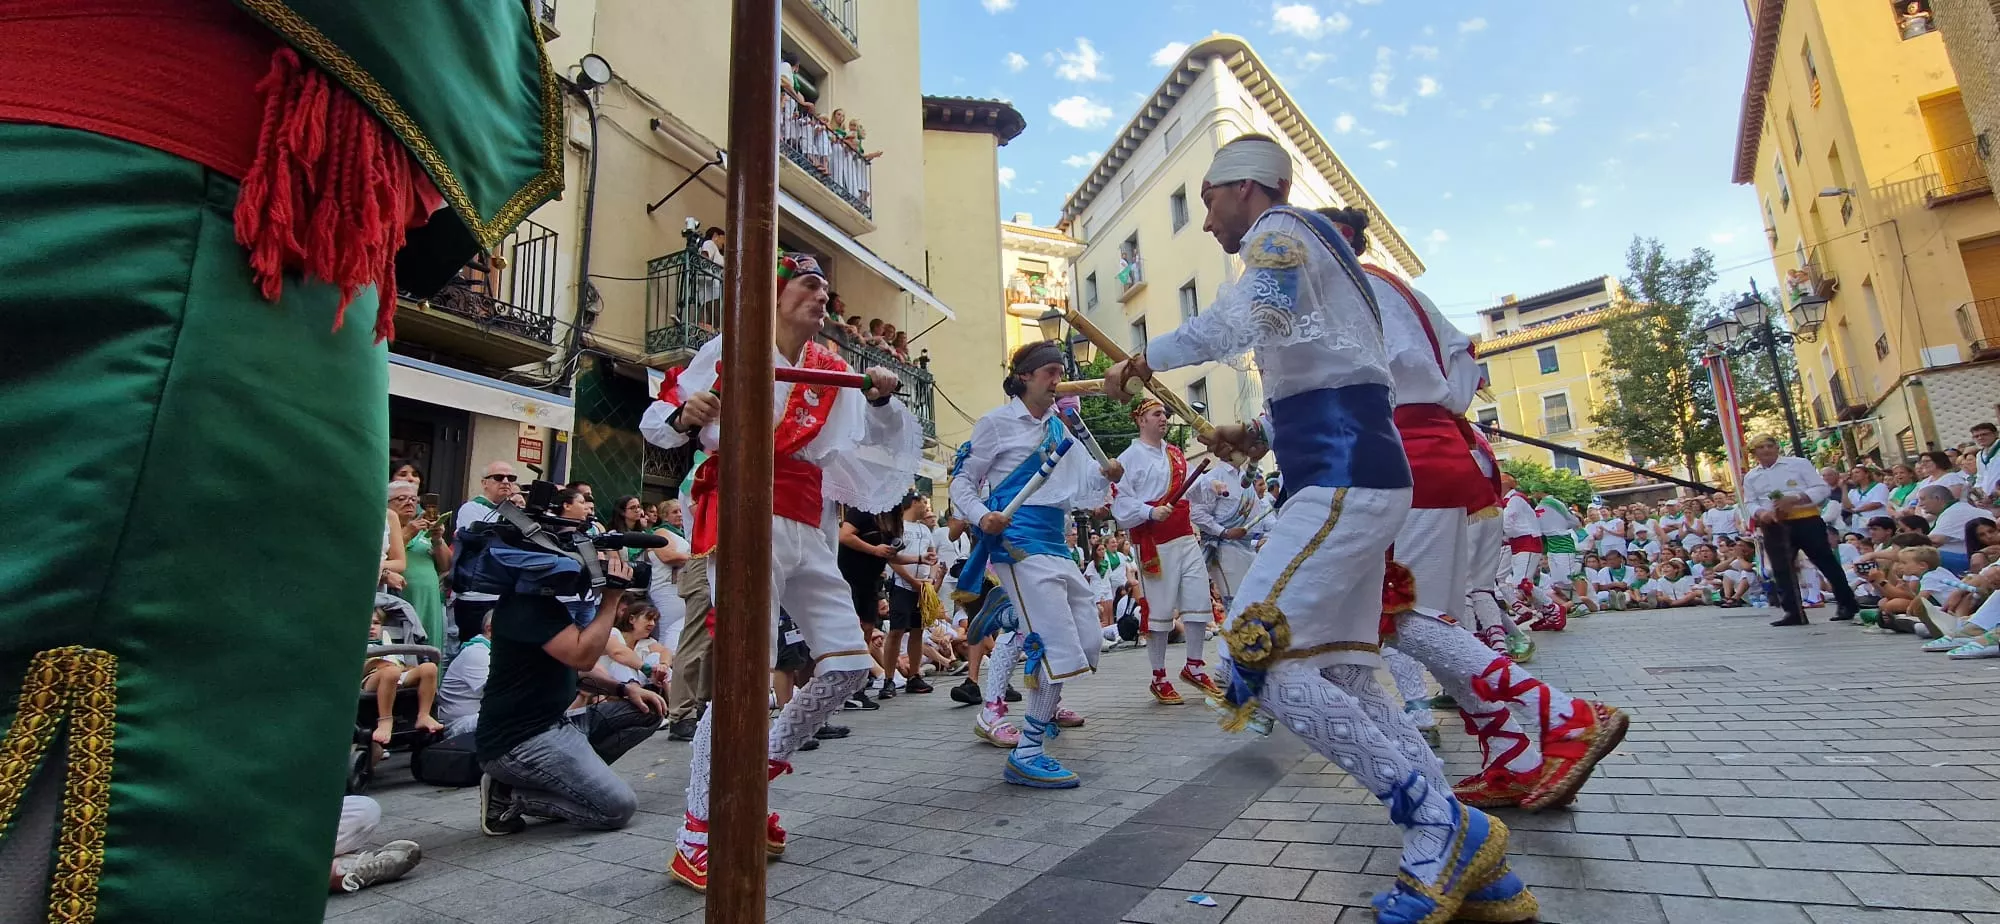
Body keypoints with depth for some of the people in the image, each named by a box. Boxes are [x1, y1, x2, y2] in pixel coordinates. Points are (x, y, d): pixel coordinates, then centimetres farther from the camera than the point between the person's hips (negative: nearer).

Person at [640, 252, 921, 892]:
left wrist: (881, 400, -3)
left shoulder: (832, 371, 15)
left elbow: (880, 443, 16)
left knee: (850, 664, 5)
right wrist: (684, 416, -20)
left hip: (806, 529, 7)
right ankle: (694, 842, 1)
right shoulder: (729, 351, 1)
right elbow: (654, 423, 2)